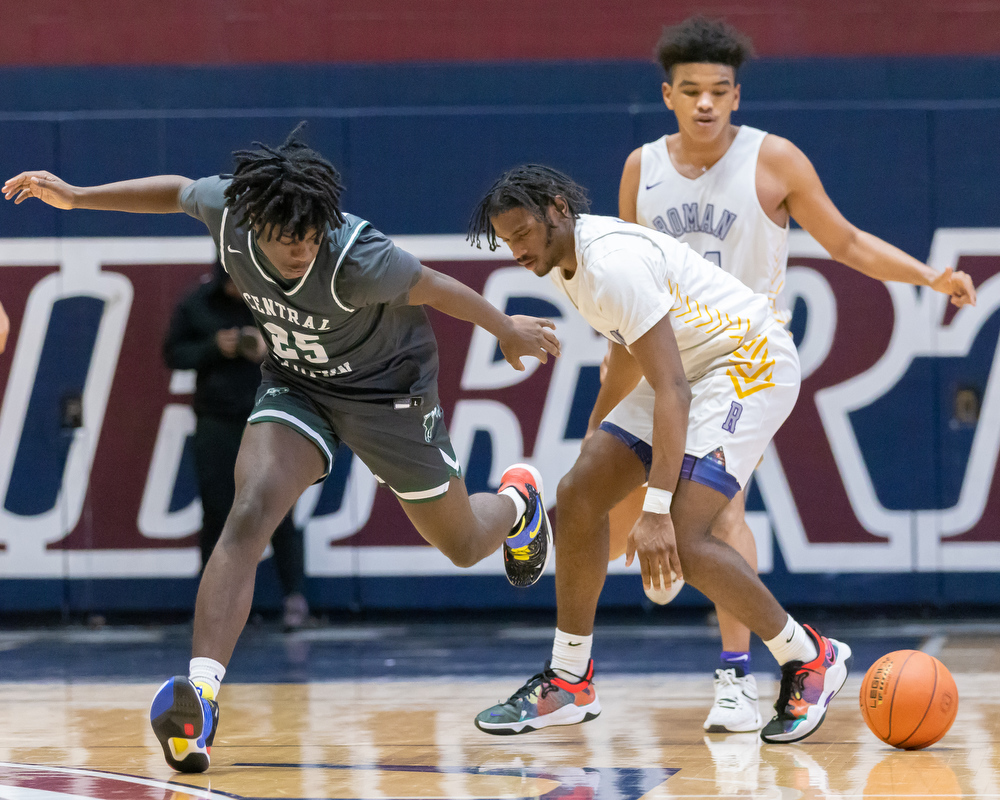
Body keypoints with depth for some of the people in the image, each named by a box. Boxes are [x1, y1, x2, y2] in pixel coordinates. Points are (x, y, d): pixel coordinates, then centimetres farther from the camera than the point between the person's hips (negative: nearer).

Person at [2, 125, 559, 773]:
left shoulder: (356, 258, -38)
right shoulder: (227, 213, -25)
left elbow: (434, 288, -18)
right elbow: (179, 191, 0)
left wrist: (507, 330, -1)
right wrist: (76, 197, -2)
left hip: (387, 391, -3)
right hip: (296, 384, 3)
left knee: (462, 545, 15)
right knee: (251, 513, -26)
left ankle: (519, 501, 55)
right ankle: (199, 697, -35)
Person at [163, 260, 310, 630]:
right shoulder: (195, 305, 1)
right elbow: (173, 353, 4)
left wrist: (271, 349, -18)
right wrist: (213, 348, -14)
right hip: (216, 422, 1)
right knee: (216, 513, 1)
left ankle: (294, 596, 8)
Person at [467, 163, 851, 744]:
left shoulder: (612, 262, -27)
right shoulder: (564, 260, 4)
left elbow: (672, 392, -31)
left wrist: (656, 510, -35)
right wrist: (598, 426, 33)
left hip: (749, 365, -10)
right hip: (689, 368, 10)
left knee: (682, 539, -21)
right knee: (580, 493, 2)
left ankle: (810, 659, -3)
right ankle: (569, 682, 11)